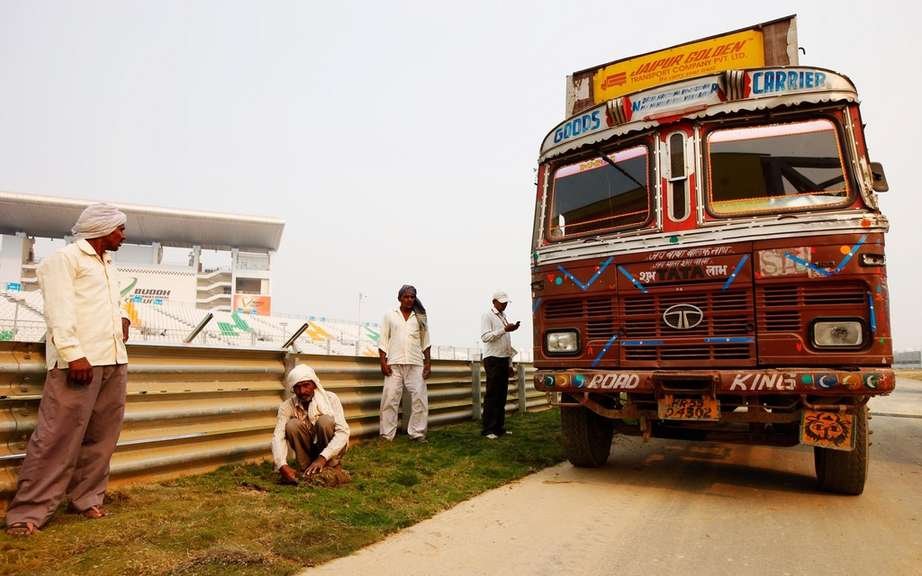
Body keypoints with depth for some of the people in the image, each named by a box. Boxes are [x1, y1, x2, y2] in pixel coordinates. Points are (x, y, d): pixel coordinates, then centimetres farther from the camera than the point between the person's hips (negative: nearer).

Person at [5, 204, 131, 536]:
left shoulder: (108, 265, 23)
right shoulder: (66, 258, -2)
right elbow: (59, 308, -12)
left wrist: (123, 319, 13)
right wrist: (73, 353, -21)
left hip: (114, 360, 8)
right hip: (78, 360, -8)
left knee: (101, 436, 9)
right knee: (58, 436, -8)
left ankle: (87, 498, 19)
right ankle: (28, 512, 0)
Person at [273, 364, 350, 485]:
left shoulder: (330, 398, -19)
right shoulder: (287, 406, -14)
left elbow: (343, 431, -27)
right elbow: (278, 436, -26)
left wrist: (323, 458, -40)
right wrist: (282, 465, -43)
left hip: (331, 449, -2)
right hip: (308, 450, 2)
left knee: (325, 421, -30)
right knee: (292, 425, -24)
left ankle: (332, 468, -14)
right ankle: (306, 470, -12)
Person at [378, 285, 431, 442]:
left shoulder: (420, 317, 13)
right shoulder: (390, 316, 9)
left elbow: (425, 342, 14)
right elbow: (383, 340, 6)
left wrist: (428, 362, 6)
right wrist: (383, 361, -4)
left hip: (416, 364, 1)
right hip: (394, 363, -1)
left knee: (420, 398, -4)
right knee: (390, 398, -4)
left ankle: (417, 433, 3)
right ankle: (387, 435, 1)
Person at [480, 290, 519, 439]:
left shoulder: (504, 317, 20)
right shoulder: (487, 316, -2)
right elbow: (485, 337, -16)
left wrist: (510, 363, 17)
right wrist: (505, 329, -21)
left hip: (504, 360, 7)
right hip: (493, 359, -7)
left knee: (502, 395, 7)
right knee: (492, 395, -8)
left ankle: (499, 427, 13)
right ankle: (487, 429, -5)